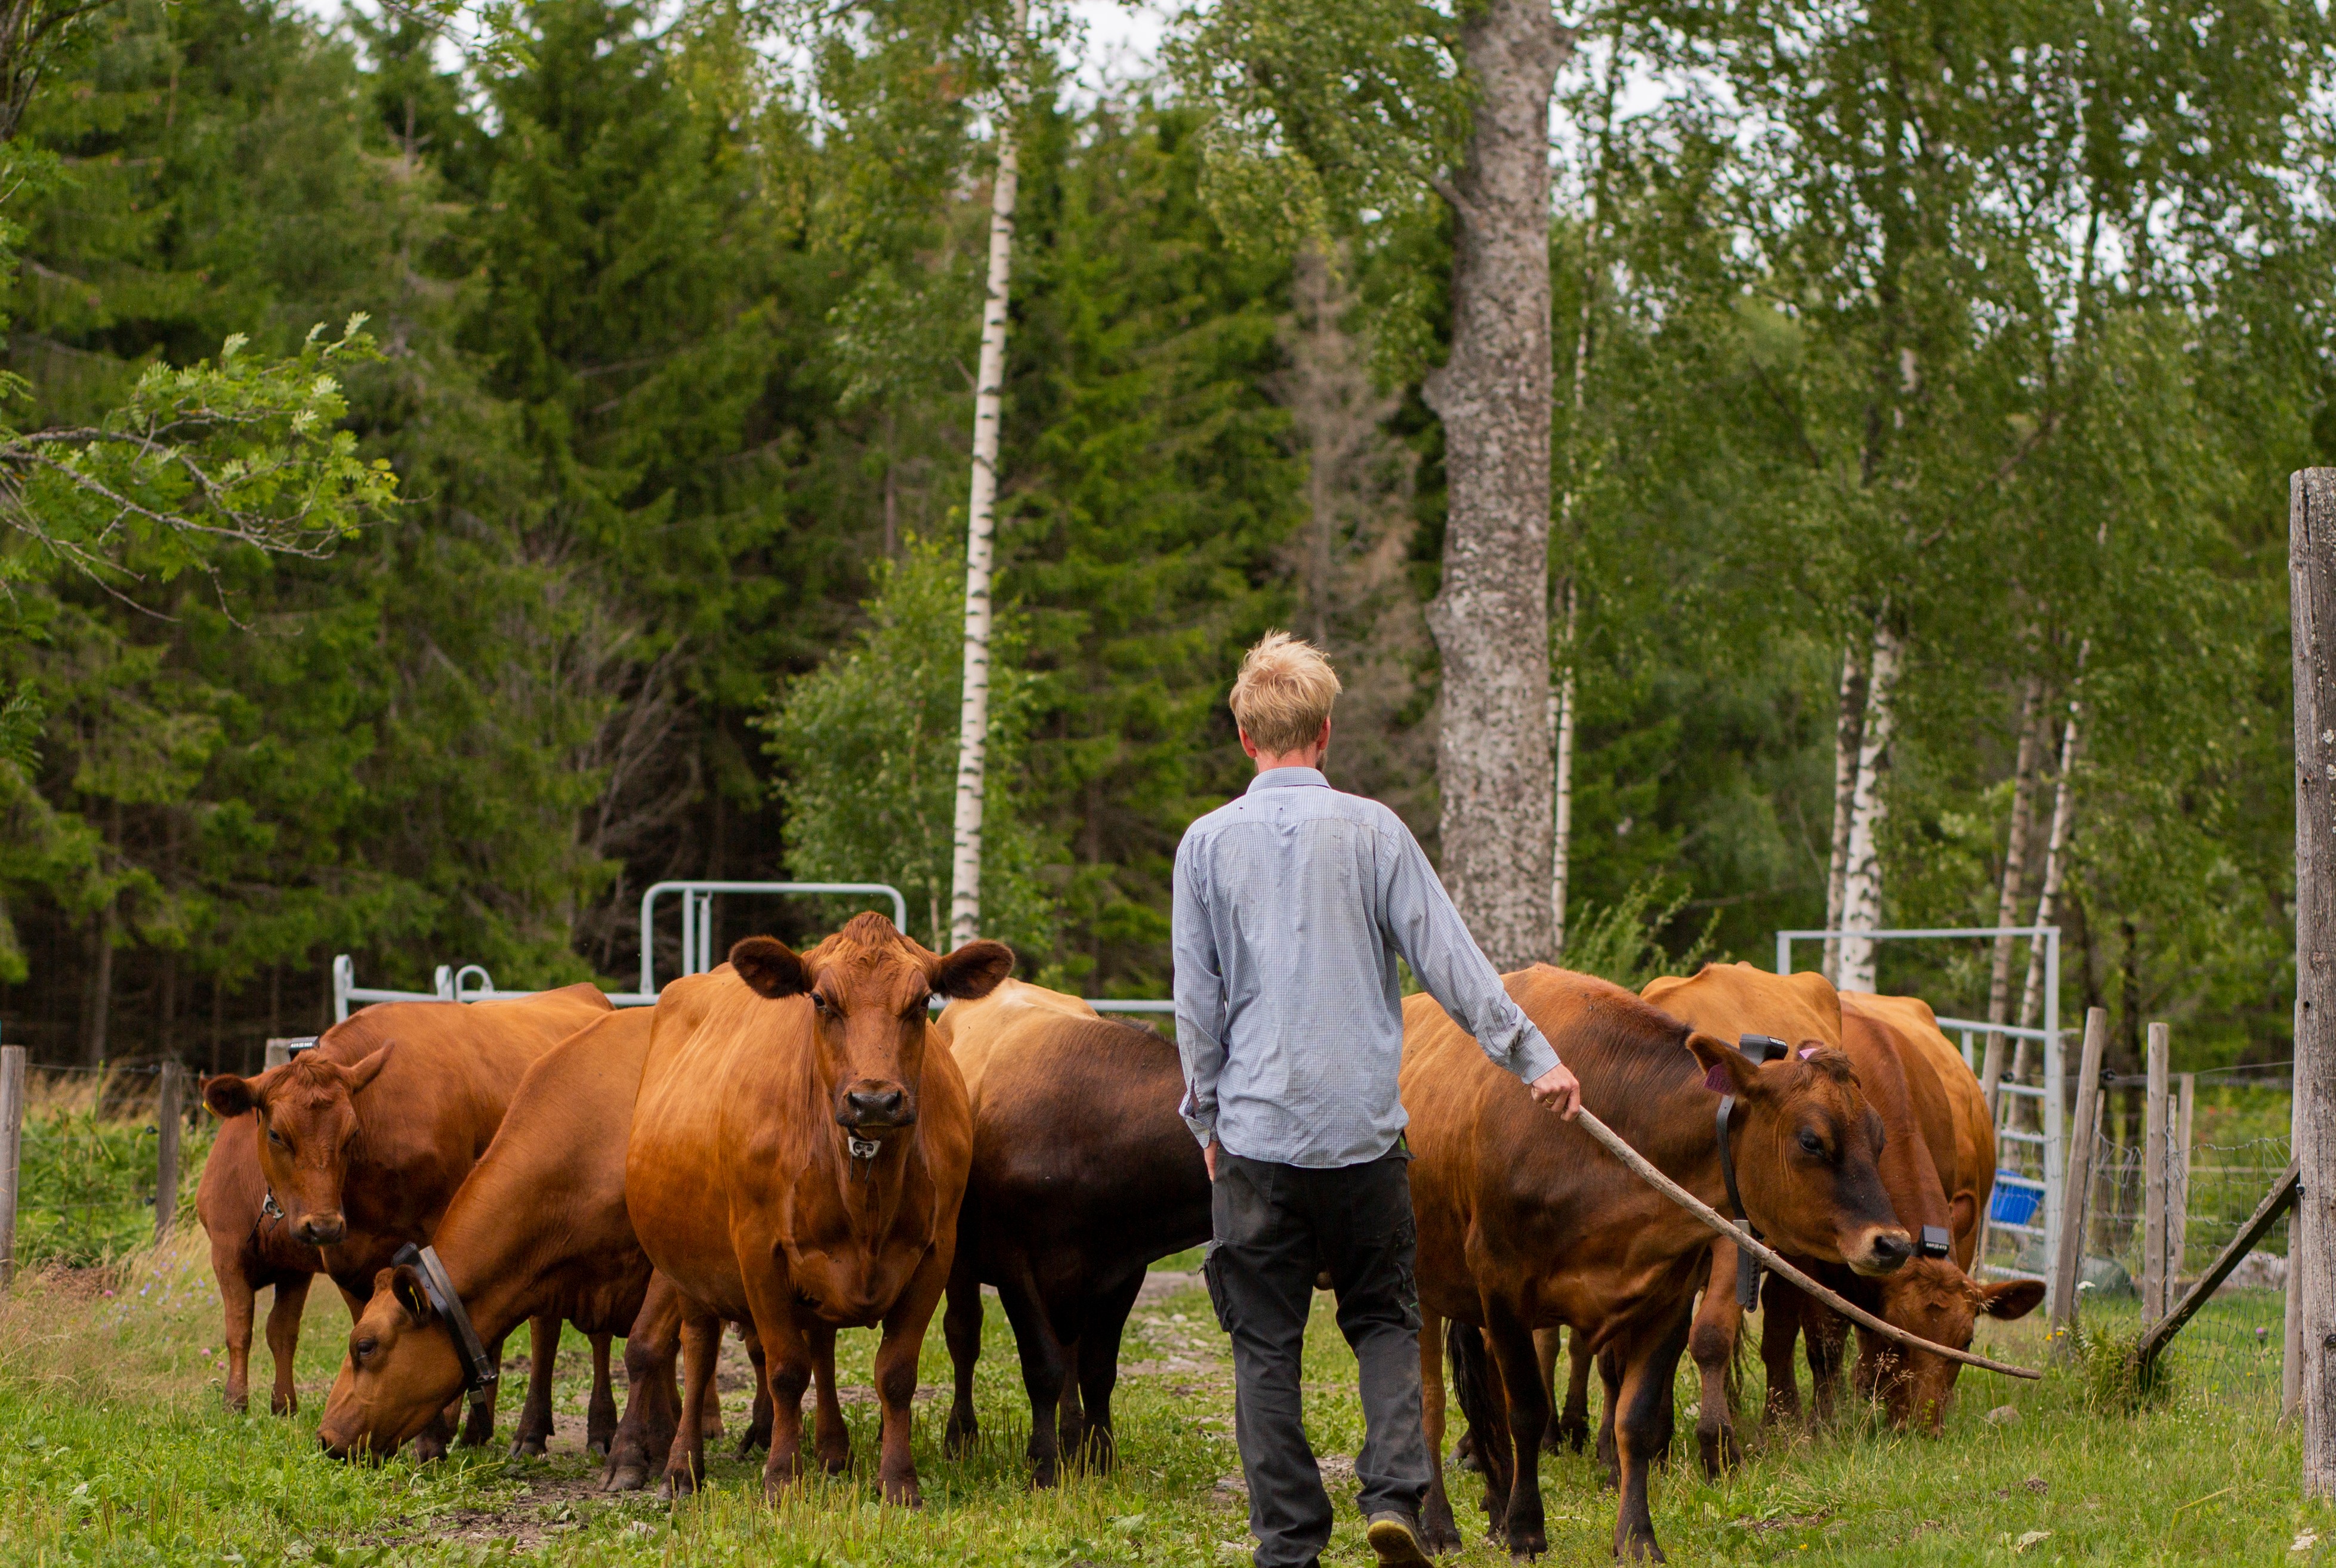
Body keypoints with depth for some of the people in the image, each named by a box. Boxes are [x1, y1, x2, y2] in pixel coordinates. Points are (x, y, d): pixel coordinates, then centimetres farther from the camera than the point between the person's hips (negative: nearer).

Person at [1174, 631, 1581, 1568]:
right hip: (1365, 1129, 0)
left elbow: (1196, 1001, 3)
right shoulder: (1372, 832, -1)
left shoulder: (1209, 843, 0)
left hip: (1255, 1130, 0)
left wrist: (1207, 1120, 13)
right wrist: (1535, 1059, 4)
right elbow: (1451, 962, -2)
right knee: (1384, 1318, 15)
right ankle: (1394, 1493, -4)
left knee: (1266, 1343, 7)